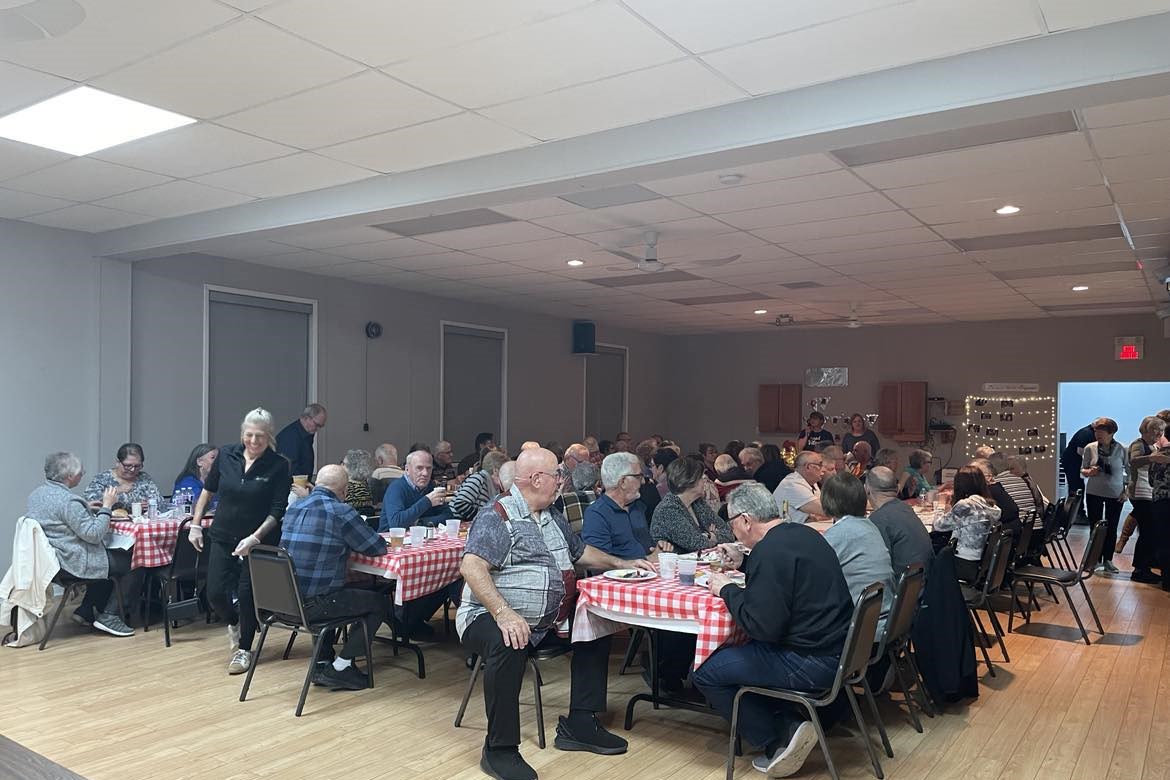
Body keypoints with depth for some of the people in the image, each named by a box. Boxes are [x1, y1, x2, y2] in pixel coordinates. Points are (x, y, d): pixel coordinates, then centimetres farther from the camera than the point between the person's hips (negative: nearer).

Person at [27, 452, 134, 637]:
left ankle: (86, 610, 24)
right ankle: (109, 617, 4)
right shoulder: (67, 500, -25)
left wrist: (85, 508, 14)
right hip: (69, 562, -11)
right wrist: (107, 506, -16)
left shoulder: (37, 492, 7)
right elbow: (93, 534, -24)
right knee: (129, 563, 0)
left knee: (111, 558, 26)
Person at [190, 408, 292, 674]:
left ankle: (244, 649, 22)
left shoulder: (279, 466, -12)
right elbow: (208, 490, 12)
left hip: (259, 541, -3)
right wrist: (195, 524, 10)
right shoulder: (226, 455, -3)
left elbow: (277, 511, -13)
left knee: (247, 594, 0)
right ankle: (233, 622, 35)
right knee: (215, 593, 0)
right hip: (223, 537, 3)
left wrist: (254, 538, -24)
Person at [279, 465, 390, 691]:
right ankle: (339, 668, 10)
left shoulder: (294, 508, 9)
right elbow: (378, 547, -7)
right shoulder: (340, 511, -14)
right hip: (313, 604, -8)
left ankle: (322, 664, 29)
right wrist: (351, 542, 12)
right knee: (379, 602, 10)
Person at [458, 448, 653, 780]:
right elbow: (472, 566, -28)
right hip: (492, 617, -9)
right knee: (508, 646, -38)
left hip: (546, 621, 9)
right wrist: (503, 613, -39)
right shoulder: (497, 516, -15)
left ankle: (578, 725, 12)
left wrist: (622, 563, 20)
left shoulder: (552, 516, 14)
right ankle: (500, 749, -21)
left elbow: (580, 551, 29)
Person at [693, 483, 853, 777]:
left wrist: (727, 590, -9)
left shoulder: (770, 551, -22)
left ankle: (777, 740, 4)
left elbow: (761, 626, -23)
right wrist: (744, 562, 19)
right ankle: (790, 724, 13)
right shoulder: (802, 533, 6)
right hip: (838, 648, 10)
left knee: (705, 671, -1)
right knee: (744, 651, 28)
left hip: (813, 664, -10)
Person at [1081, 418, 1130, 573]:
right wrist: (1089, 472, -18)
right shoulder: (1090, 448, -5)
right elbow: (1082, 470, 4)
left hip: (1115, 495, 0)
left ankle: (1108, 561, 19)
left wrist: (1126, 491, -3)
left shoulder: (1122, 449, -6)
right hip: (1094, 493, 1)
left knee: (1111, 529, 7)